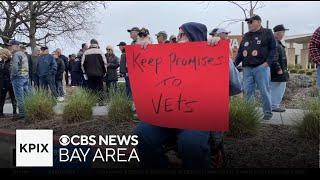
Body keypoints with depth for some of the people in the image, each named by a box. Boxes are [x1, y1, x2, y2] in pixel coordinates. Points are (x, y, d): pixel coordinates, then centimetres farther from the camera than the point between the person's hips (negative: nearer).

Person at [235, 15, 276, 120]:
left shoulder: (267, 33, 6)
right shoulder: (246, 36, 21)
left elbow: (273, 49, -1)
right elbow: (240, 52, 23)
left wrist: (268, 61, -13)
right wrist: (235, 63, 12)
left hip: (261, 67, -5)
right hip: (247, 68, 5)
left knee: (264, 91, -2)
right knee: (248, 91, 4)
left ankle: (268, 112, 9)